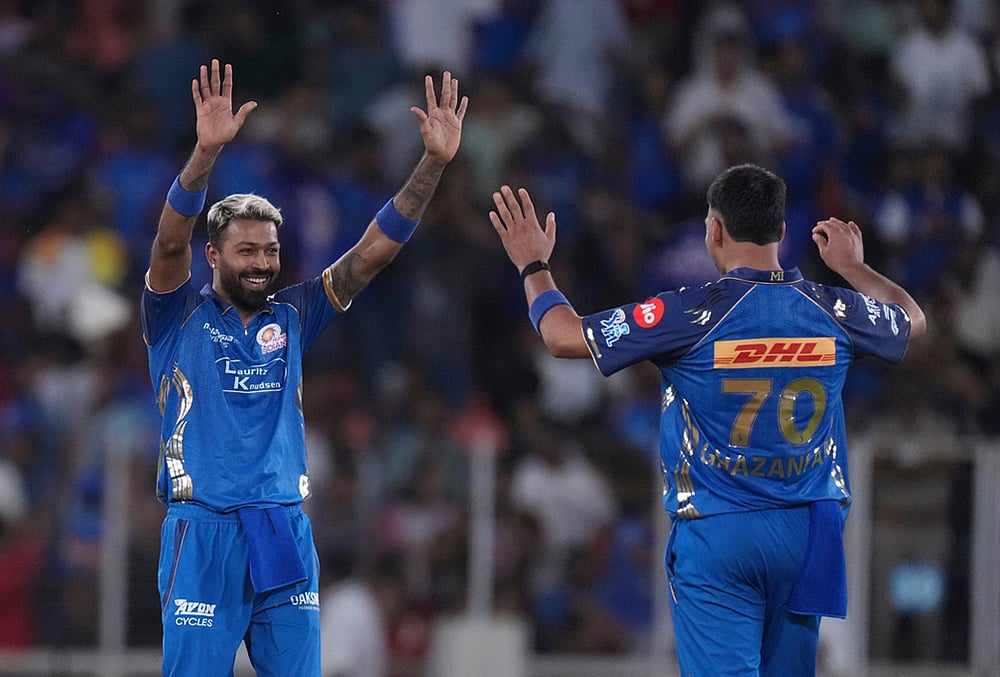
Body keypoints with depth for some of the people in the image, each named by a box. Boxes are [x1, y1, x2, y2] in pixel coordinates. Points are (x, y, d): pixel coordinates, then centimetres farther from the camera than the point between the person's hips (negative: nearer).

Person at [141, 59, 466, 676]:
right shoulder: (180, 316, 2)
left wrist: (433, 163, -2)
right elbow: (171, 242, -16)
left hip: (285, 535, 4)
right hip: (205, 534, -4)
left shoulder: (291, 316, 12)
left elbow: (374, 250, 8)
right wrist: (207, 151, -31)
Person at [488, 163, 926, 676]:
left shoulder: (693, 313, -12)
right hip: (808, 532, 4)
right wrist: (853, 268, 41)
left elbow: (565, 336, -6)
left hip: (717, 535, -4)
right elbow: (913, 320, 24)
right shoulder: (833, 311, 1)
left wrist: (533, 266, 12)